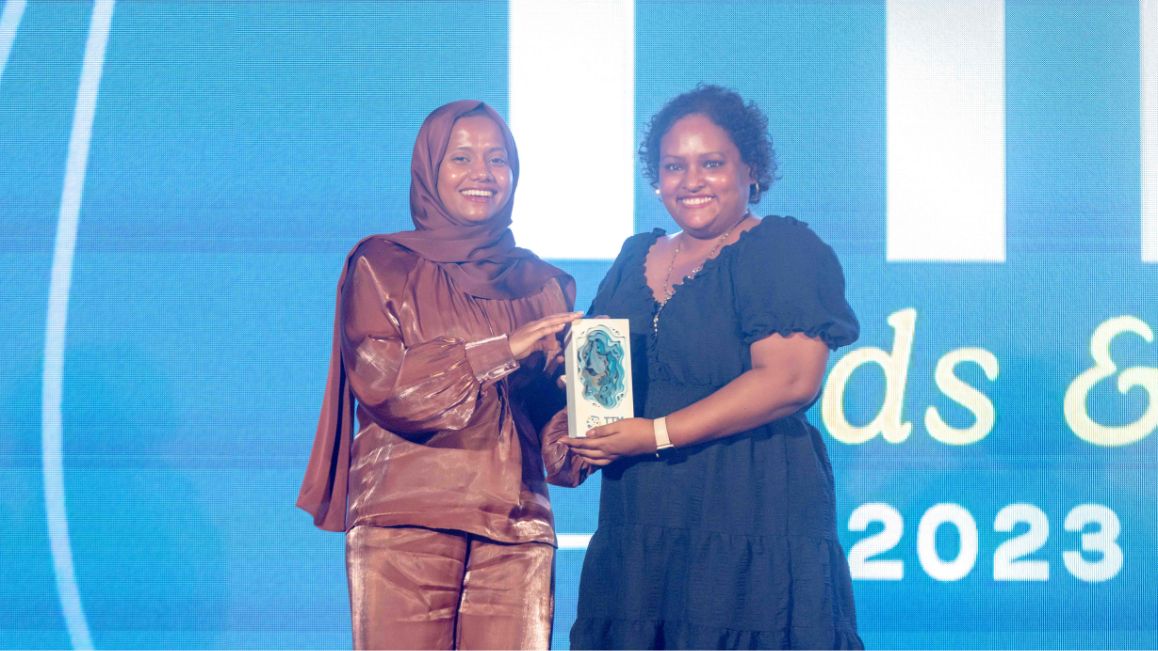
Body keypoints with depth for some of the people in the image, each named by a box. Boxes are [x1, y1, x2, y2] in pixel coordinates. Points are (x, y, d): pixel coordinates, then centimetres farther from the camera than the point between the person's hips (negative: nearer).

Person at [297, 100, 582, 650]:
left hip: (514, 527, 3)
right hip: (405, 522, -3)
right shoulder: (381, 267, 6)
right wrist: (500, 350, -14)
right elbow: (381, 385, -7)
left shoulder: (541, 284, 16)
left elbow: (557, 405, 17)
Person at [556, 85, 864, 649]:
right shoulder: (634, 260, 18)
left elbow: (790, 380, -15)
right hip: (636, 531, 6)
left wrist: (658, 434, -18)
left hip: (751, 523, -6)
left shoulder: (784, 251, -3)